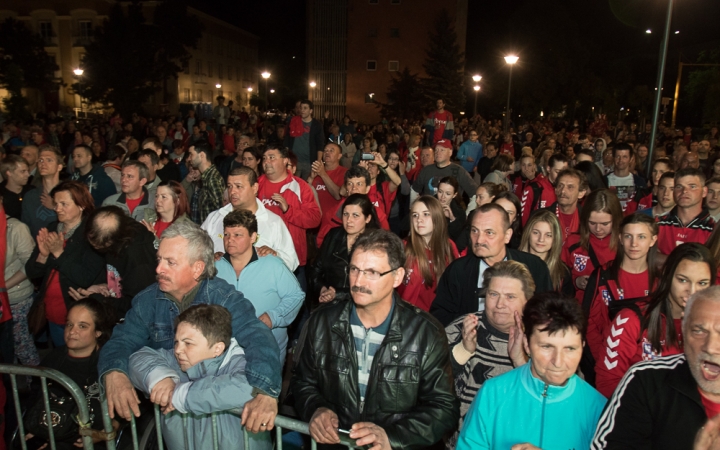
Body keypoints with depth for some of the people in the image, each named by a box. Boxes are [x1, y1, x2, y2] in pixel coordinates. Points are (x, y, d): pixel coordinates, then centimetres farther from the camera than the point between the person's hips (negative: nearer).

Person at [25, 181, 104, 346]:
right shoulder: (51, 230, 3)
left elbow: (87, 279, -22)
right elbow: (31, 273, 3)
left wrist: (59, 253, -23)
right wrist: (43, 254, -15)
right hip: (52, 316, 6)